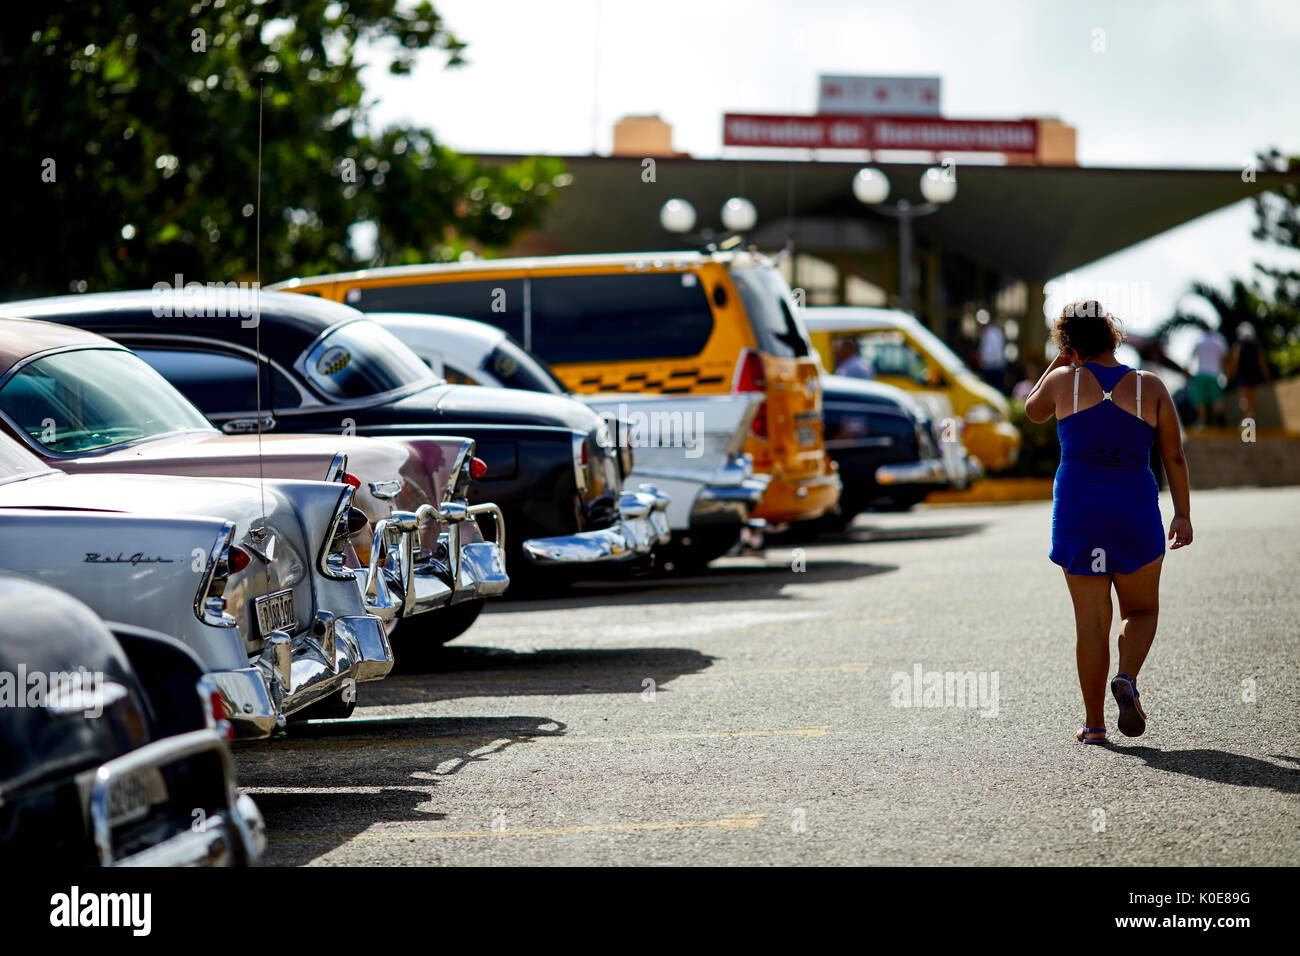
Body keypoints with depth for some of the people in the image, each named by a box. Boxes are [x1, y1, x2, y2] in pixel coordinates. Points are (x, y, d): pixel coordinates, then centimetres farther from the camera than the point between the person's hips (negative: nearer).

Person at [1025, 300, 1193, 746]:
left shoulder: (1063, 381, 1)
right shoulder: (1150, 387, 2)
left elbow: (1032, 411, 23)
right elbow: (1174, 457, 4)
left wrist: (1058, 363, 26)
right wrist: (1182, 515, 10)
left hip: (1076, 508, 0)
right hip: (1135, 508, 0)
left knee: (1090, 621, 6)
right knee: (1141, 610, 17)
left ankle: (1094, 724, 7)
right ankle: (1127, 678, -12)